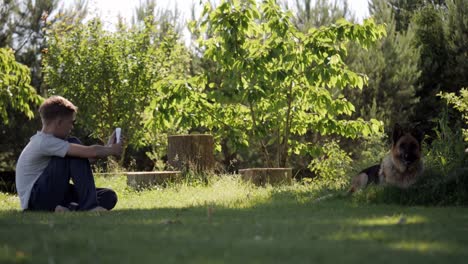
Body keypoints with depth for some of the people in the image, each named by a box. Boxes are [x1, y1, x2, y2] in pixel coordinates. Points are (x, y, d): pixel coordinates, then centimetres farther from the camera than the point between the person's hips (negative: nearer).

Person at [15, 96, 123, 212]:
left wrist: (107, 147, 11)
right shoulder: (44, 142, -18)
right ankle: (88, 205, -21)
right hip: (35, 199, -10)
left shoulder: (47, 140, 13)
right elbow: (91, 152, -22)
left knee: (109, 197, -2)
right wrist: (111, 150, -6)